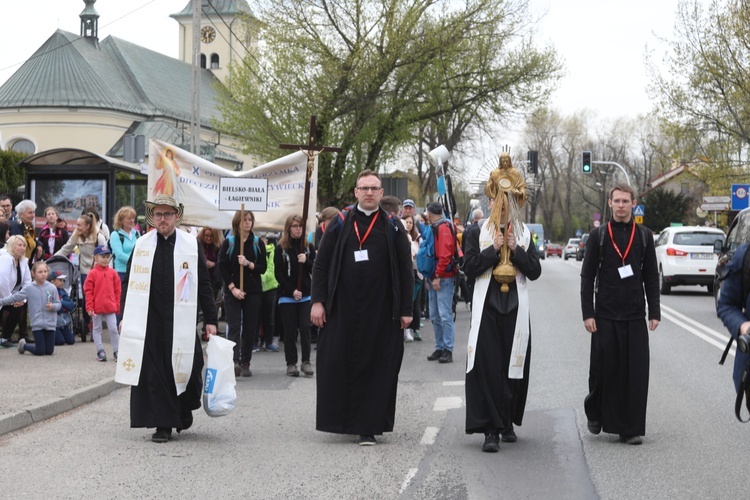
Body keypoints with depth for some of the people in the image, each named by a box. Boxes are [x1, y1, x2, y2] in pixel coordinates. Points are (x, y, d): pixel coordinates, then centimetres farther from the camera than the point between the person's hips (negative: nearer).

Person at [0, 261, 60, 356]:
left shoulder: (52, 287, -2)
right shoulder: (29, 288, -3)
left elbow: (58, 304, 2)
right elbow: (15, 297, 1)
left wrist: (53, 306, -18)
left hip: (50, 324, 2)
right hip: (37, 324, -2)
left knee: (49, 351, 4)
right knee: (40, 351, -3)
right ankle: (23, 345, 27)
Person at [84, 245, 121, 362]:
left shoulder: (113, 273, 3)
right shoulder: (93, 273, -4)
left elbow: (117, 290, 7)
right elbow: (88, 291, -4)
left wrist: (117, 305, 5)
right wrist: (89, 307, -8)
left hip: (110, 307, 1)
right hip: (97, 307, -1)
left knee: (113, 329, 0)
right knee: (97, 328, 9)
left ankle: (116, 351, 8)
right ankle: (100, 351, 16)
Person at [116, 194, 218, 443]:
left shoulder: (191, 245, 3)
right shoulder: (141, 245, 6)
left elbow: (203, 284, 4)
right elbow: (129, 283, 10)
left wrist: (210, 319, 0)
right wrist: (125, 317, 5)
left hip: (181, 320, -1)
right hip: (149, 321, 1)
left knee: (184, 369, 4)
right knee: (154, 373, 0)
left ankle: (184, 412, 31)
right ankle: (163, 425, 8)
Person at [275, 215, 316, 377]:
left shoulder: (309, 247, 8)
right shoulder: (281, 249, 1)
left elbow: (315, 271, 6)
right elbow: (279, 274, -3)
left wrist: (306, 261, -14)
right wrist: (292, 291, -12)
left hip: (306, 295, 1)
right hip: (287, 295, -1)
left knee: (305, 327, -8)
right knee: (290, 330, 1)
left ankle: (306, 361, -1)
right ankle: (291, 363, 9)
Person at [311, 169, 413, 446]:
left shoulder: (393, 227, 5)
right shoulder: (340, 224, 6)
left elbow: (405, 270, 4)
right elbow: (320, 264, 5)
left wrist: (405, 309, -2)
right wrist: (317, 301, -4)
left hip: (380, 310, -1)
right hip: (342, 308, 1)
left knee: (375, 367, 1)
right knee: (337, 366, 3)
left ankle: (367, 426, 8)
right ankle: (341, 420, 17)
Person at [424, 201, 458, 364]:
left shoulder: (443, 228, -12)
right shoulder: (433, 228, 17)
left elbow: (445, 255, -20)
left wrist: (438, 276, -19)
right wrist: (428, 276, 14)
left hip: (444, 278, -9)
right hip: (434, 278, 9)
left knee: (445, 315, -8)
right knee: (435, 316, 10)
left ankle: (448, 350, -5)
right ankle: (440, 348, 16)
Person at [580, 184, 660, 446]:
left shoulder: (644, 236, 8)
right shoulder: (598, 235, 3)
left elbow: (651, 277, 10)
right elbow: (587, 277, 2)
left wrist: (654, 312, 4)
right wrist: (587, 313, -5)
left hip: (635, 316, 1)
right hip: (605, 316, -1)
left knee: (636, 372, -1)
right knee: (603, 369, 3)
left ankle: (631, 428, 6)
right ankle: (595, 414, 27)